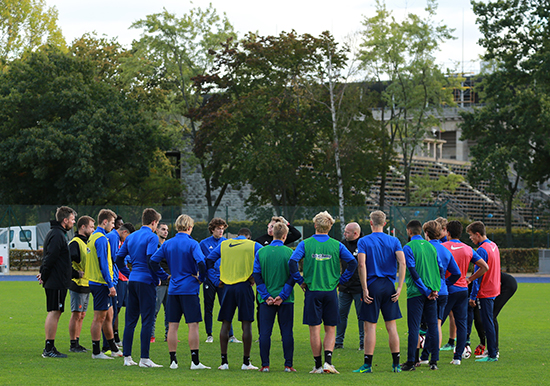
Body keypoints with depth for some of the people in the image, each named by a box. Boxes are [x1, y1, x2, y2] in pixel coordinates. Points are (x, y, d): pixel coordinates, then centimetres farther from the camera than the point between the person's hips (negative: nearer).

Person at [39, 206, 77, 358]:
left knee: (55, 313, 11)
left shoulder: (58, 234, 19)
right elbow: (50, 258, -19)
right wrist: (44, 276, -12)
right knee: (54, 312, -9)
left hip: (56, 282, 11)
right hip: (56, 282, -11)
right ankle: (49, 349, -8)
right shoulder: (57, 235, -14)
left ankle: (50, 348, 14)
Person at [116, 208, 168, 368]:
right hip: (146, 281, -7)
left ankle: (127, 357, 11)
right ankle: (144, 358, -6)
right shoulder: (152, 237, -8)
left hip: (132, 281, 7)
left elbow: (119, 258, 15)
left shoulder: (131, 237, 14)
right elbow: (151, 260, -19)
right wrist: (165, 276, -10)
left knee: (130, 320, 10)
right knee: (147, 320, -4)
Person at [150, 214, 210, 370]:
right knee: (193, 325, -2)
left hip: (173, 289, 5)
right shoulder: (192, 244, -8)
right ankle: (195, 361, -5)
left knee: (173, 325, 7)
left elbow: (153, 260, 3)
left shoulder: (167, 244, 7)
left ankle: (173, 360, 8)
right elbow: (200, 262, -21)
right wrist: (201, 278, -6)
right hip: (190, 288, -5)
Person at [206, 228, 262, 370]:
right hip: (244, 286, -2)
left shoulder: (223, 245, 13)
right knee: (246, 324, 1)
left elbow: (208, 261, 12)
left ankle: (224, 361, 5)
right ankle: (246, 362, 0)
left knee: (225, 323, 8)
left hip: (228, 287, 3)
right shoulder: (253, 246, 5)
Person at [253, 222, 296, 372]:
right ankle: (288, 365, 4)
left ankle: (265, 364, 3)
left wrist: (266, 296, -3)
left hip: (266, 299, 1)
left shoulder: (261, 252, 0)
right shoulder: (289, 252, -4)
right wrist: (282, 295, -6)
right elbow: (293, 276, -8)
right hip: (286, 300, -1)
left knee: (265, 332, 5)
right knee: (287, 332, 5)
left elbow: (257, 275, -2)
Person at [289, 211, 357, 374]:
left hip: (312, 291, -1)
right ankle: (328, 360, -7)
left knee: (315, 330, 4)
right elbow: (352, 262, -2)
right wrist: (341, 280, 6)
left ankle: (318, 365, 6)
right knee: (330, 329, 9)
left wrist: (300, 280, 0)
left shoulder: (305, 244, -1)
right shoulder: (336, 245, 2)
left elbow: (292, 262, -11)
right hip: (330, 291, 1)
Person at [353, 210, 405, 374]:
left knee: (370, 326, -1)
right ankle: (396, 364, 7)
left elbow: (362, 265, -13)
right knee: (391, 326, 7)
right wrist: (400, 287, -4)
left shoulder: (364, 241, -1)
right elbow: (402, 263, -5)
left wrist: (365, 289, -11)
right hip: (389, 286, 3)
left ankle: (368, 364, -2)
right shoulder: (394, 241, 6)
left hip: (372, 286, -3)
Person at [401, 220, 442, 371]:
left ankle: (411, 362, -3)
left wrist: (425, 291, -10)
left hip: (416, 292, -5)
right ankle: (434, 361, 9)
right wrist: (436, 288, 6)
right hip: (432, 293, 5)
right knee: (433, 326, 8)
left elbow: (413, 272, -13)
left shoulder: (408, 247, -7)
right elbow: (441, 269, 11)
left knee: (414, 327, -3)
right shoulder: (431, 246, 11)